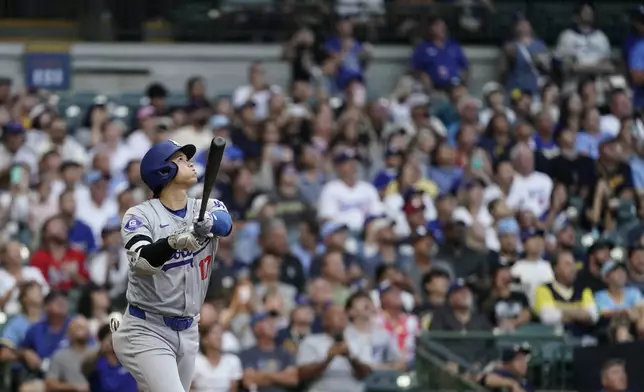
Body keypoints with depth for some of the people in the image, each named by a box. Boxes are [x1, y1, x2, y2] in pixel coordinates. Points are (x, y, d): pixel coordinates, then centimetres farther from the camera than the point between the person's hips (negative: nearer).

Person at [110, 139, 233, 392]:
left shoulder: (208, 209, 5)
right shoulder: (140, 216, -9)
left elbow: (225, 224, -18)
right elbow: (142, 260, -27)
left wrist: (209, 223, -41)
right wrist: (174, 242, -46)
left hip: (188, 333, 6)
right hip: (146, 333, -6)